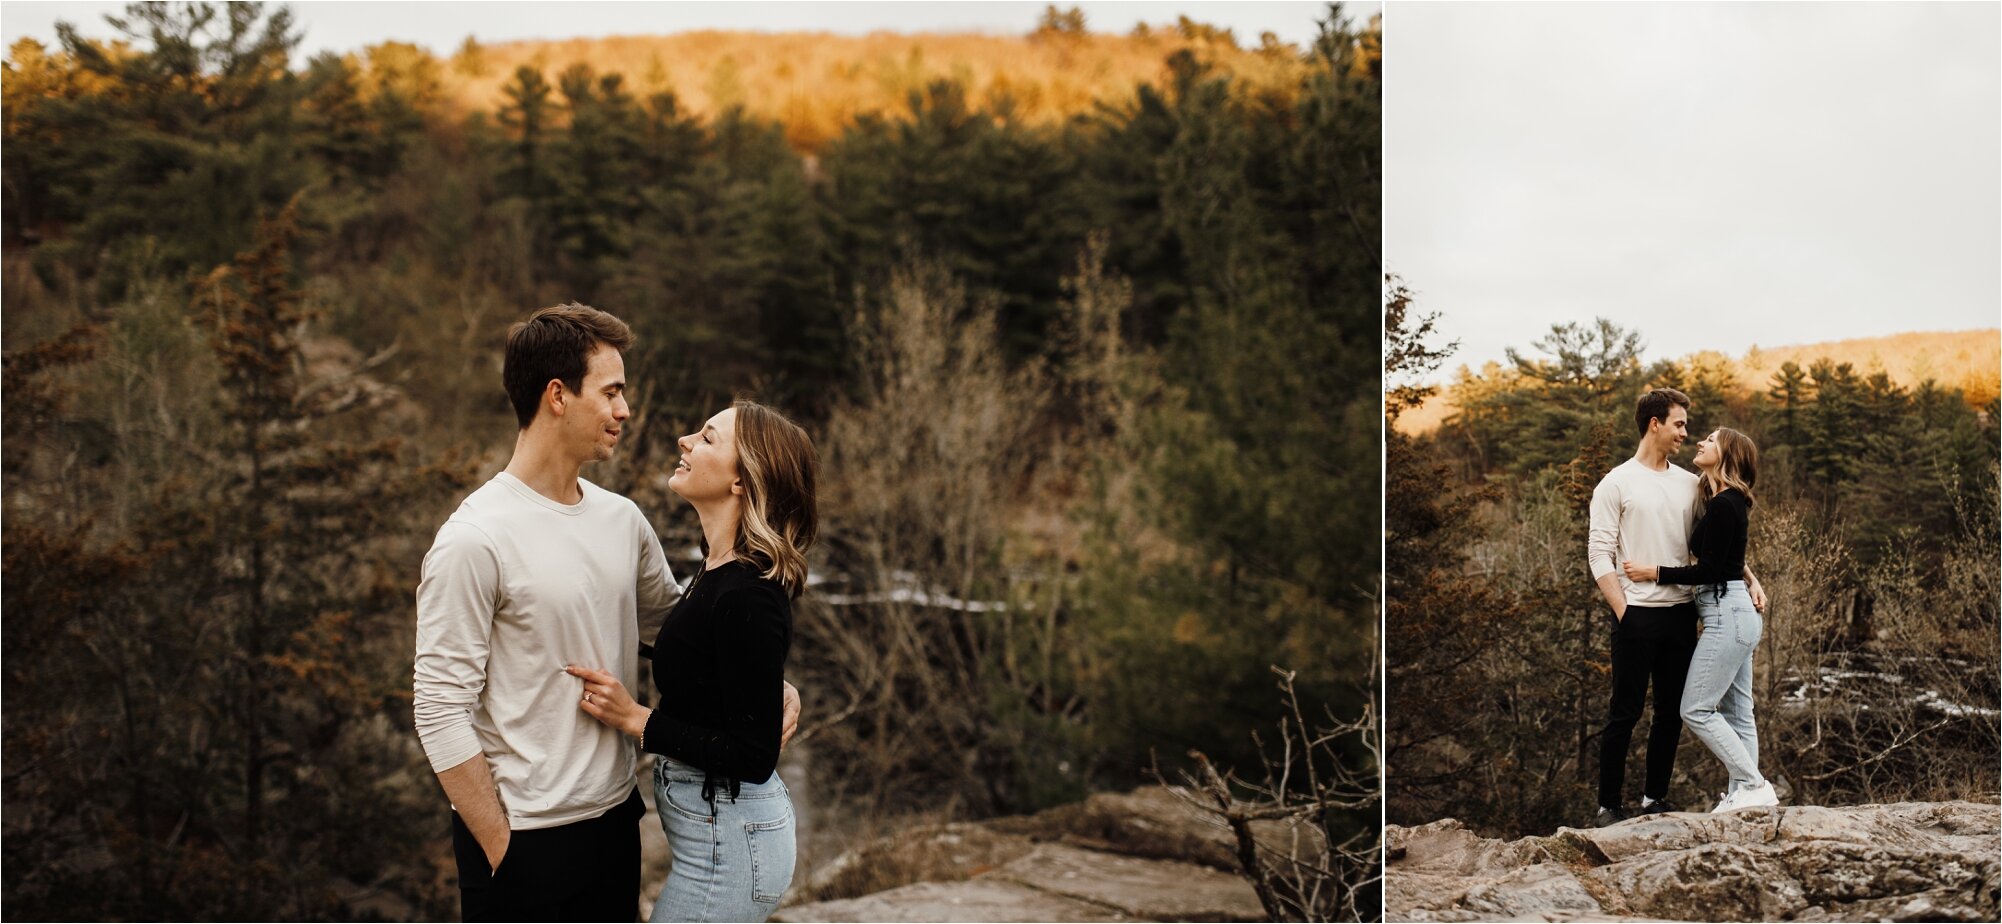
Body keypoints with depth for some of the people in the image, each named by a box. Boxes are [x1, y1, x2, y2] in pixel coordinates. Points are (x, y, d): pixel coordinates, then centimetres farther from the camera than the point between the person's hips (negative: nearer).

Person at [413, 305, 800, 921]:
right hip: (523, 840, -6)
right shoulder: (475, 541, -16)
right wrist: (500, 850, -15)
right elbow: (440, 709, -16)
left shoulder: (622, 521, 4)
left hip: (615, 817, 6)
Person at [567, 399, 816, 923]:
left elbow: (754, 756, -24)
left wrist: (635, 719, -20)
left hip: (728, 840, -10)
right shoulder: (721, 572, 5)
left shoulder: (746, 598, -24)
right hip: (724, 825, 10)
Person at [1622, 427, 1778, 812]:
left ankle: (1754, 786, -6)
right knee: (1736, 712, 10)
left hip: (1727, 614, -10)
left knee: (1696, 709, -7)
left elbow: (1708, 569, -17)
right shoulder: (1730, 502, 14)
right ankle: (1743, 793, 12)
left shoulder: (1723, 505, -15)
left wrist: (1652, 573, -13)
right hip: (1737, 612, 10)